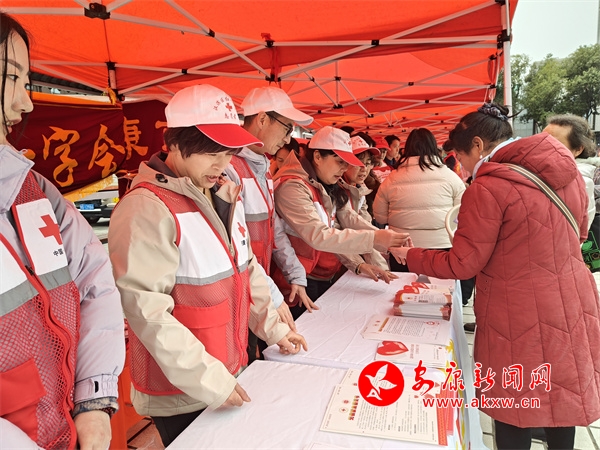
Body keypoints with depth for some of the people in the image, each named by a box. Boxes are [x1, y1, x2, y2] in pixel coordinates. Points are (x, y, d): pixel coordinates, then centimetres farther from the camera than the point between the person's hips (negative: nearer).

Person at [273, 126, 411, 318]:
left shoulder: (325, 188, 9)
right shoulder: (292, 187, -20)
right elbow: (318, 237, -28)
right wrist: (373, 239, -30)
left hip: (327, 279, 9)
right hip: (303, 285, -8)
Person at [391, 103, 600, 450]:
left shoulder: (489, 187, -19)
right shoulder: (569, 170, 2)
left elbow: (462, 264, -15)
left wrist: (410, 257, -2)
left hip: (521, 317, -7)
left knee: (514, 410, 12)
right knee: (563, 397, 22)